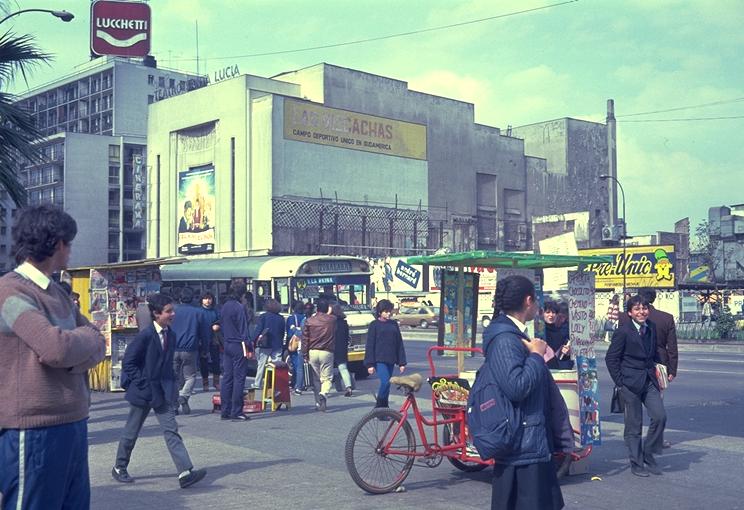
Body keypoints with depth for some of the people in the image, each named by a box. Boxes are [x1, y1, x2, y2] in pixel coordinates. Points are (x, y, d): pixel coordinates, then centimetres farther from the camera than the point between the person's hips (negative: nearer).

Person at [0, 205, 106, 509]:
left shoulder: (58, 293, 15)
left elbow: (98, 346, 10)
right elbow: (58, 348, -26)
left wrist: (71, 358, -11)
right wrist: (88, 335, -5)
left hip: (73, 425, 8)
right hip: (35, 431, -8)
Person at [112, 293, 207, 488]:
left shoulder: (171, 335, 4)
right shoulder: (146, 335, -16)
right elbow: (128, 362, -13)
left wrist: (171, 383, 8)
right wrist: (142, 383, -13)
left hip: (163, 392, 5)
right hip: (143, 391, -5)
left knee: (171, 430, -3)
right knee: (131, 432, 10)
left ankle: (185, 472, -10)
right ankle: (119, 468, 30)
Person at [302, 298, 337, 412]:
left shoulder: (309, 321, 2)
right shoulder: (332, 319, -1)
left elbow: (305, 339, 1)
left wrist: (305, 355, 6)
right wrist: (329, 313, 30)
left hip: (312, 352, 2)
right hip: (326, 352, -2)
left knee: (316, 379, 14)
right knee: (327, 378, 2)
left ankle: (318, 402, 17)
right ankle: (323, 394, -27)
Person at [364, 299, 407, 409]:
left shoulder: (394, 324, 11)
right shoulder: (374, 325, -1)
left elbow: (399, 344, 12)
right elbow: (370, 345, -3)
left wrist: (402, 362, 7)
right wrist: (370, 364, -9)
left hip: (390, 360, 4)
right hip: (379, 360, -4)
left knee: (386, 383, 7)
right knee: (385, 382, -17)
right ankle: (379, 407, -1)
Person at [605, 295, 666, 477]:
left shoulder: (652, 328, 8)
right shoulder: (623, 331, -10)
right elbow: (611, 358, -7)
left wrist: (657, 369, 11)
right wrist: (620, 382, -8)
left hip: (650, 380, 5)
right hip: (631, 382, -5)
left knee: (660, 416, -7)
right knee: (634, 424, 2)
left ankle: (648, 454, 13)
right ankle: (636, 464, 15)